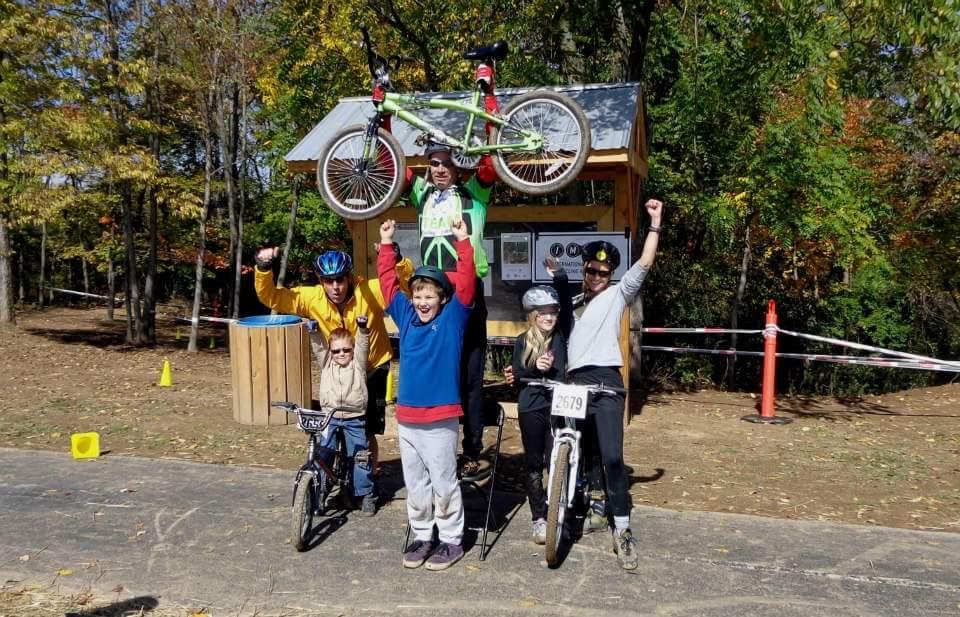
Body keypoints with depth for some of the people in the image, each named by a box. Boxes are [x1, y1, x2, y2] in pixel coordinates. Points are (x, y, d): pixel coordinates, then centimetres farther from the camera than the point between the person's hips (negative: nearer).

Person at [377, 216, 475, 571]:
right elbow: (388, 282, 11)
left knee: (444, 483, 6)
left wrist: (463, 242, -16)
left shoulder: (453, 318, -4)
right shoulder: (406, 317, 7)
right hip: (407, 417, 5)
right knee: (415, 485, 15)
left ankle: (452, 540, 20)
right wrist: (386, 245, 8)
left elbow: (466, 282, -13)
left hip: (440, 418, -5)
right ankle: (421, 536, 30)